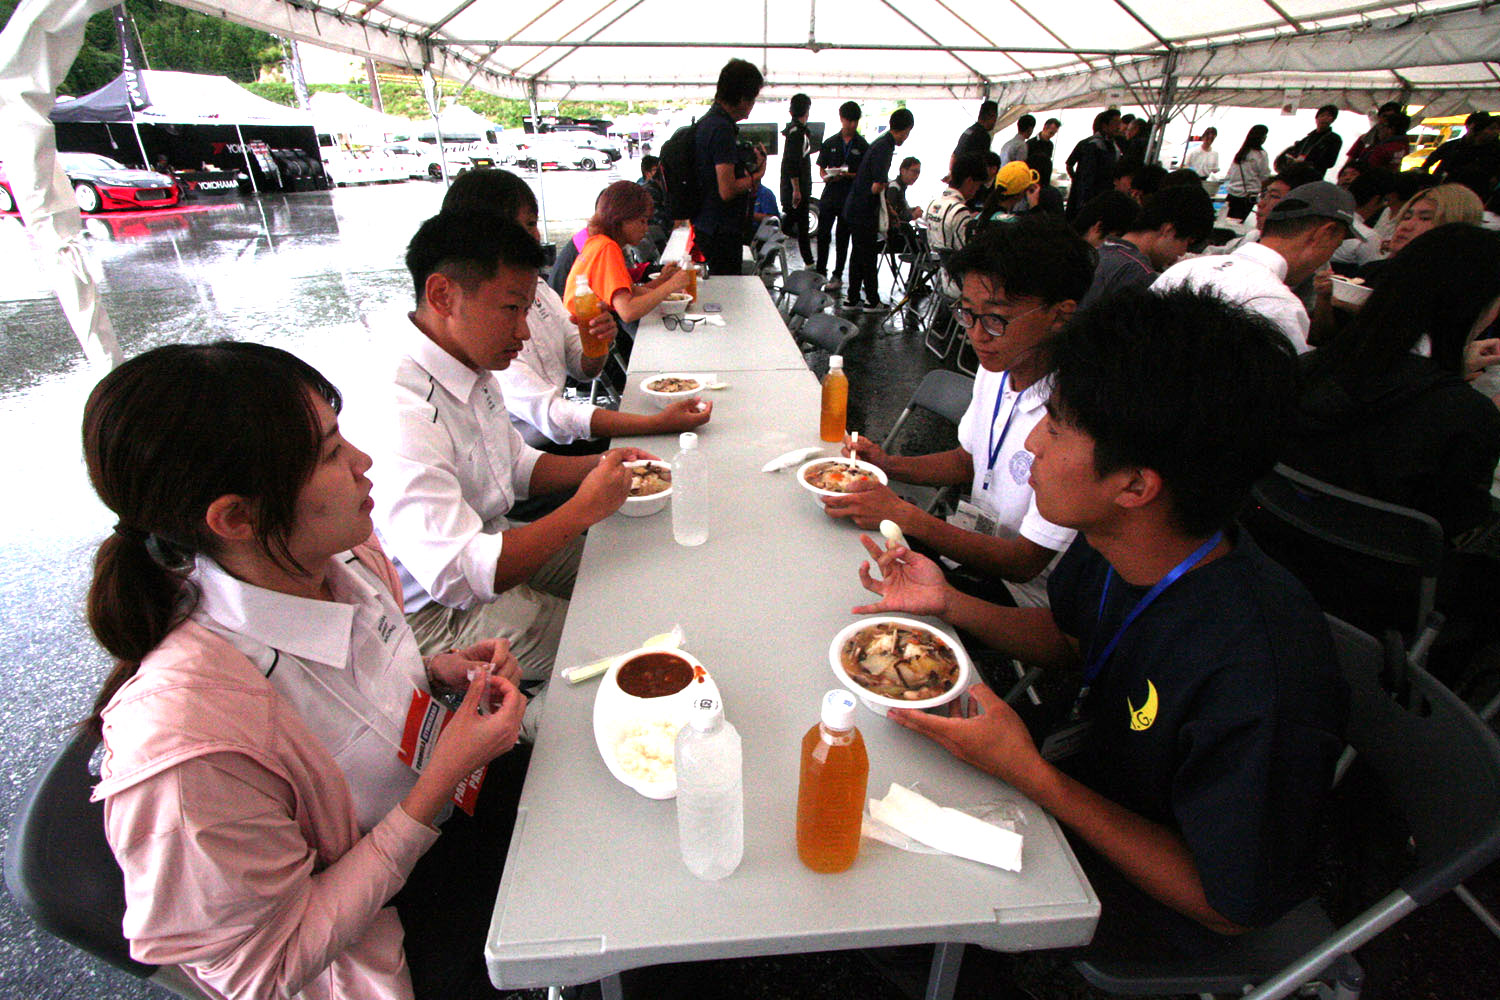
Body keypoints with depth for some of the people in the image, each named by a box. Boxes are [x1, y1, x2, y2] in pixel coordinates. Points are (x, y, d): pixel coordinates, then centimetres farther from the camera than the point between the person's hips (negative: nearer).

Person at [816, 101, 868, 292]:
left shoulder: (863, 146, 3)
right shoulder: (830, 143, 9)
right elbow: (821, 169, 12)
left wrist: (847, 175, -16)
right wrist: (826, 177, -10)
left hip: (850, 197, -2)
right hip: (830, 194, 2)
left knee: (843, 237, 3)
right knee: (823, 234, 1)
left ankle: (837, 276, 11)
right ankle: (820, 271, 16)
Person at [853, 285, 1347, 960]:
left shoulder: (1257, 678, -39)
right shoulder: (1114, 541, -18)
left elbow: (1230, 904, -25)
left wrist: (1028, 774, -30)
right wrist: (947, 603, -11)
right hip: (1087, 771, 6)